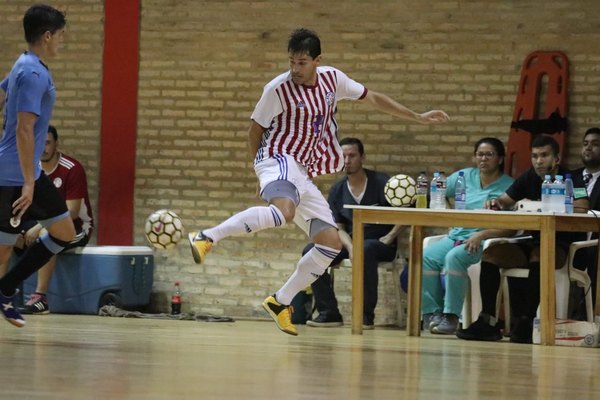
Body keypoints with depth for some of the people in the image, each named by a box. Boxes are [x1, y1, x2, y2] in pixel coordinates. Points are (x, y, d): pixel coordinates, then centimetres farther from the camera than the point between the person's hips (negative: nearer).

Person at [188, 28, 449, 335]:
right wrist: (260, 166, 5)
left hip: (303, 174, 7)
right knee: (284, 211, -40)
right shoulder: (278, 89, -9)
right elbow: (255, 130, 2)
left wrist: (418, 117, 21)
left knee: (331, 243, 1)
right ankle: (207, 238, -44)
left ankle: (280, 302, 8)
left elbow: (372, 98, 19)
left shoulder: (332, 79, 6)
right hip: (279, 159, -7)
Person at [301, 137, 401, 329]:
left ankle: (366, 315, -29)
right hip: (349, 241, 5)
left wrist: (391, 236, -15)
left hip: (379, 243, -5)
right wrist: (350, 247, -16)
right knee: (311, 251, -18)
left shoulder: (381, 182, -6)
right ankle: (329, 313, -16)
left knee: (365, 250, -41)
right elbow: (338, 227, 5)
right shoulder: (337, 190, 7)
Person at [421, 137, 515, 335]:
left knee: (454, 258, -33)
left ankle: (451, 316, -29)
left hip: (484, 242, -6)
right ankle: (431, 312, -18)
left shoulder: (508, 186, -3)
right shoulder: (465, 176, 13)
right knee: (426, 257, -21)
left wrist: (481, 235, -20)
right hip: (456, 236, 6)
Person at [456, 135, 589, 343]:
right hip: (531, 243, 6)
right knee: (490, 253, -14)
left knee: (539, 257, -38)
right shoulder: (529, 178, 12)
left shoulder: (571, 181, -6)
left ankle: (526, 321, -39)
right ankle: (488, 321, -21)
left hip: (560, 247, -6)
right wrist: (496, 203, -11)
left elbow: (581, 211, -21)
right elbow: (505, 200, 14)